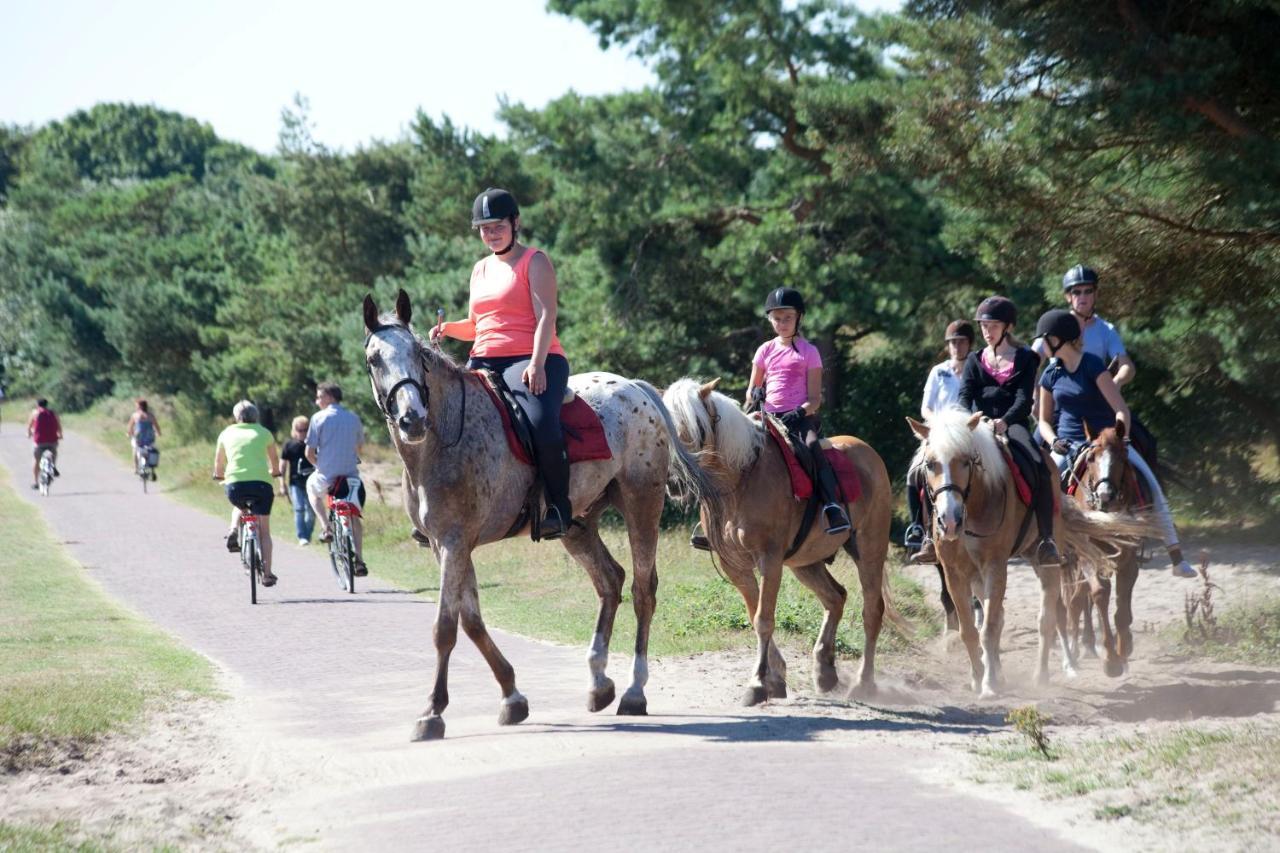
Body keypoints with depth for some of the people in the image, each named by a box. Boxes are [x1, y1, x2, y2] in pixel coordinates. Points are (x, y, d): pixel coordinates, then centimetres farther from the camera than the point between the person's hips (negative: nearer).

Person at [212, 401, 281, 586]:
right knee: (264, 531, 11)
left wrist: (221, 476, 46)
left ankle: (233, 531, 11)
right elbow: (275, 468, 25)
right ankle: (267, 574, 5)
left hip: (234, 484, 1)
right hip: (261, 483, -1)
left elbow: (218, 469, 24)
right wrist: (272, 472, 47)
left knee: (239, 504, 37)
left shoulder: (226, 434, 17)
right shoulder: (264, 433, 15)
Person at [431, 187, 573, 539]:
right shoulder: (481, 269, 22)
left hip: (530, 361, -7)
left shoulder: (534, 261, 1)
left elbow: (546, 317, -10)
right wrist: (448, 329, 4)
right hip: (483, 363, 7)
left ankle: (559, 507, -16)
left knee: (542, 425, -32)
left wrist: (536, 364, -23)